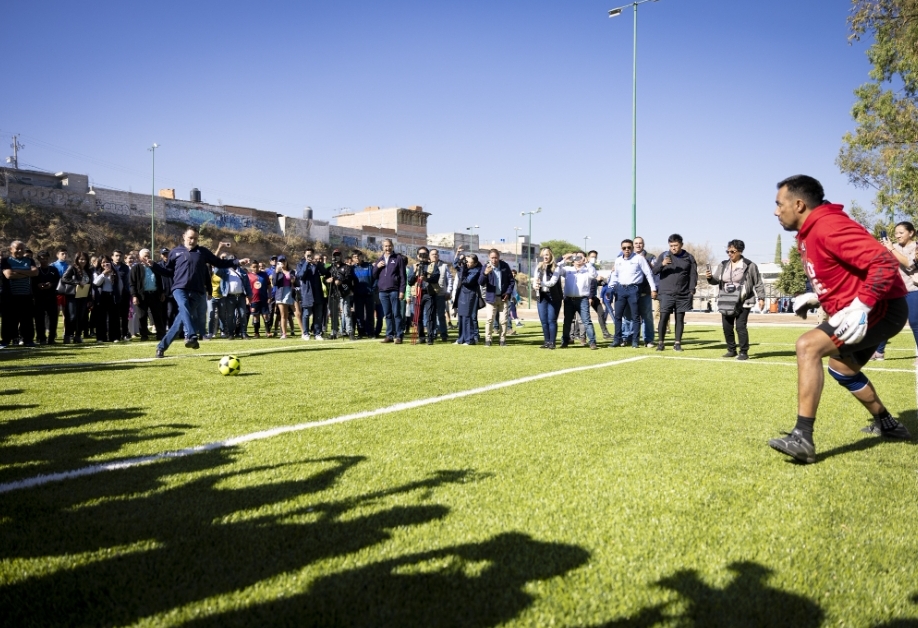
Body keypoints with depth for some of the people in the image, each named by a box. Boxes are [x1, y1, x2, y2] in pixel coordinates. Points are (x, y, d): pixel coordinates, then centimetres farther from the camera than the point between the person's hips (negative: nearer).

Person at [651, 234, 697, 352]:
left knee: (680, 319, 5)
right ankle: (660, 342, 4)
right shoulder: (664, 256, 4)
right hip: (666, 293, -1)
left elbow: (693, 274, 6)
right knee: (663, 318, -4)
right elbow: (654, 271, 0)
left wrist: (692, 290, -4)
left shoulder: (688, 257, 6)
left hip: (683, 294, 1)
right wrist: (662, 264, -20)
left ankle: (677, 343, 12)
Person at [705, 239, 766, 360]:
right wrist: (709, 277, -17)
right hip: (726, 303, 5)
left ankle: (744, 352, 2)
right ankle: (731, 350, 21)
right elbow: (716, 280, 6)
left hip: (743, 303, -5)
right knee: (727, 327, 7)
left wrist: (761, 298, -4)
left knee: (740, 326, -9)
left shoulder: (749, 265, -2)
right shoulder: (723, 265, 9)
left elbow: (758, 283, 0)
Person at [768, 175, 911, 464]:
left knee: (808, 346, -26)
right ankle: (887, 425, 46)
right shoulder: (810, 233, 10)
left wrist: (860, 308, -35)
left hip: (881, 308, -11)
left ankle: (802, 438, -26)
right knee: (841, 367, 27)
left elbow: (885, 262, -31)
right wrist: (815, 297, 12)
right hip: (872, 308, 11)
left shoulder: (829, 226, -22)